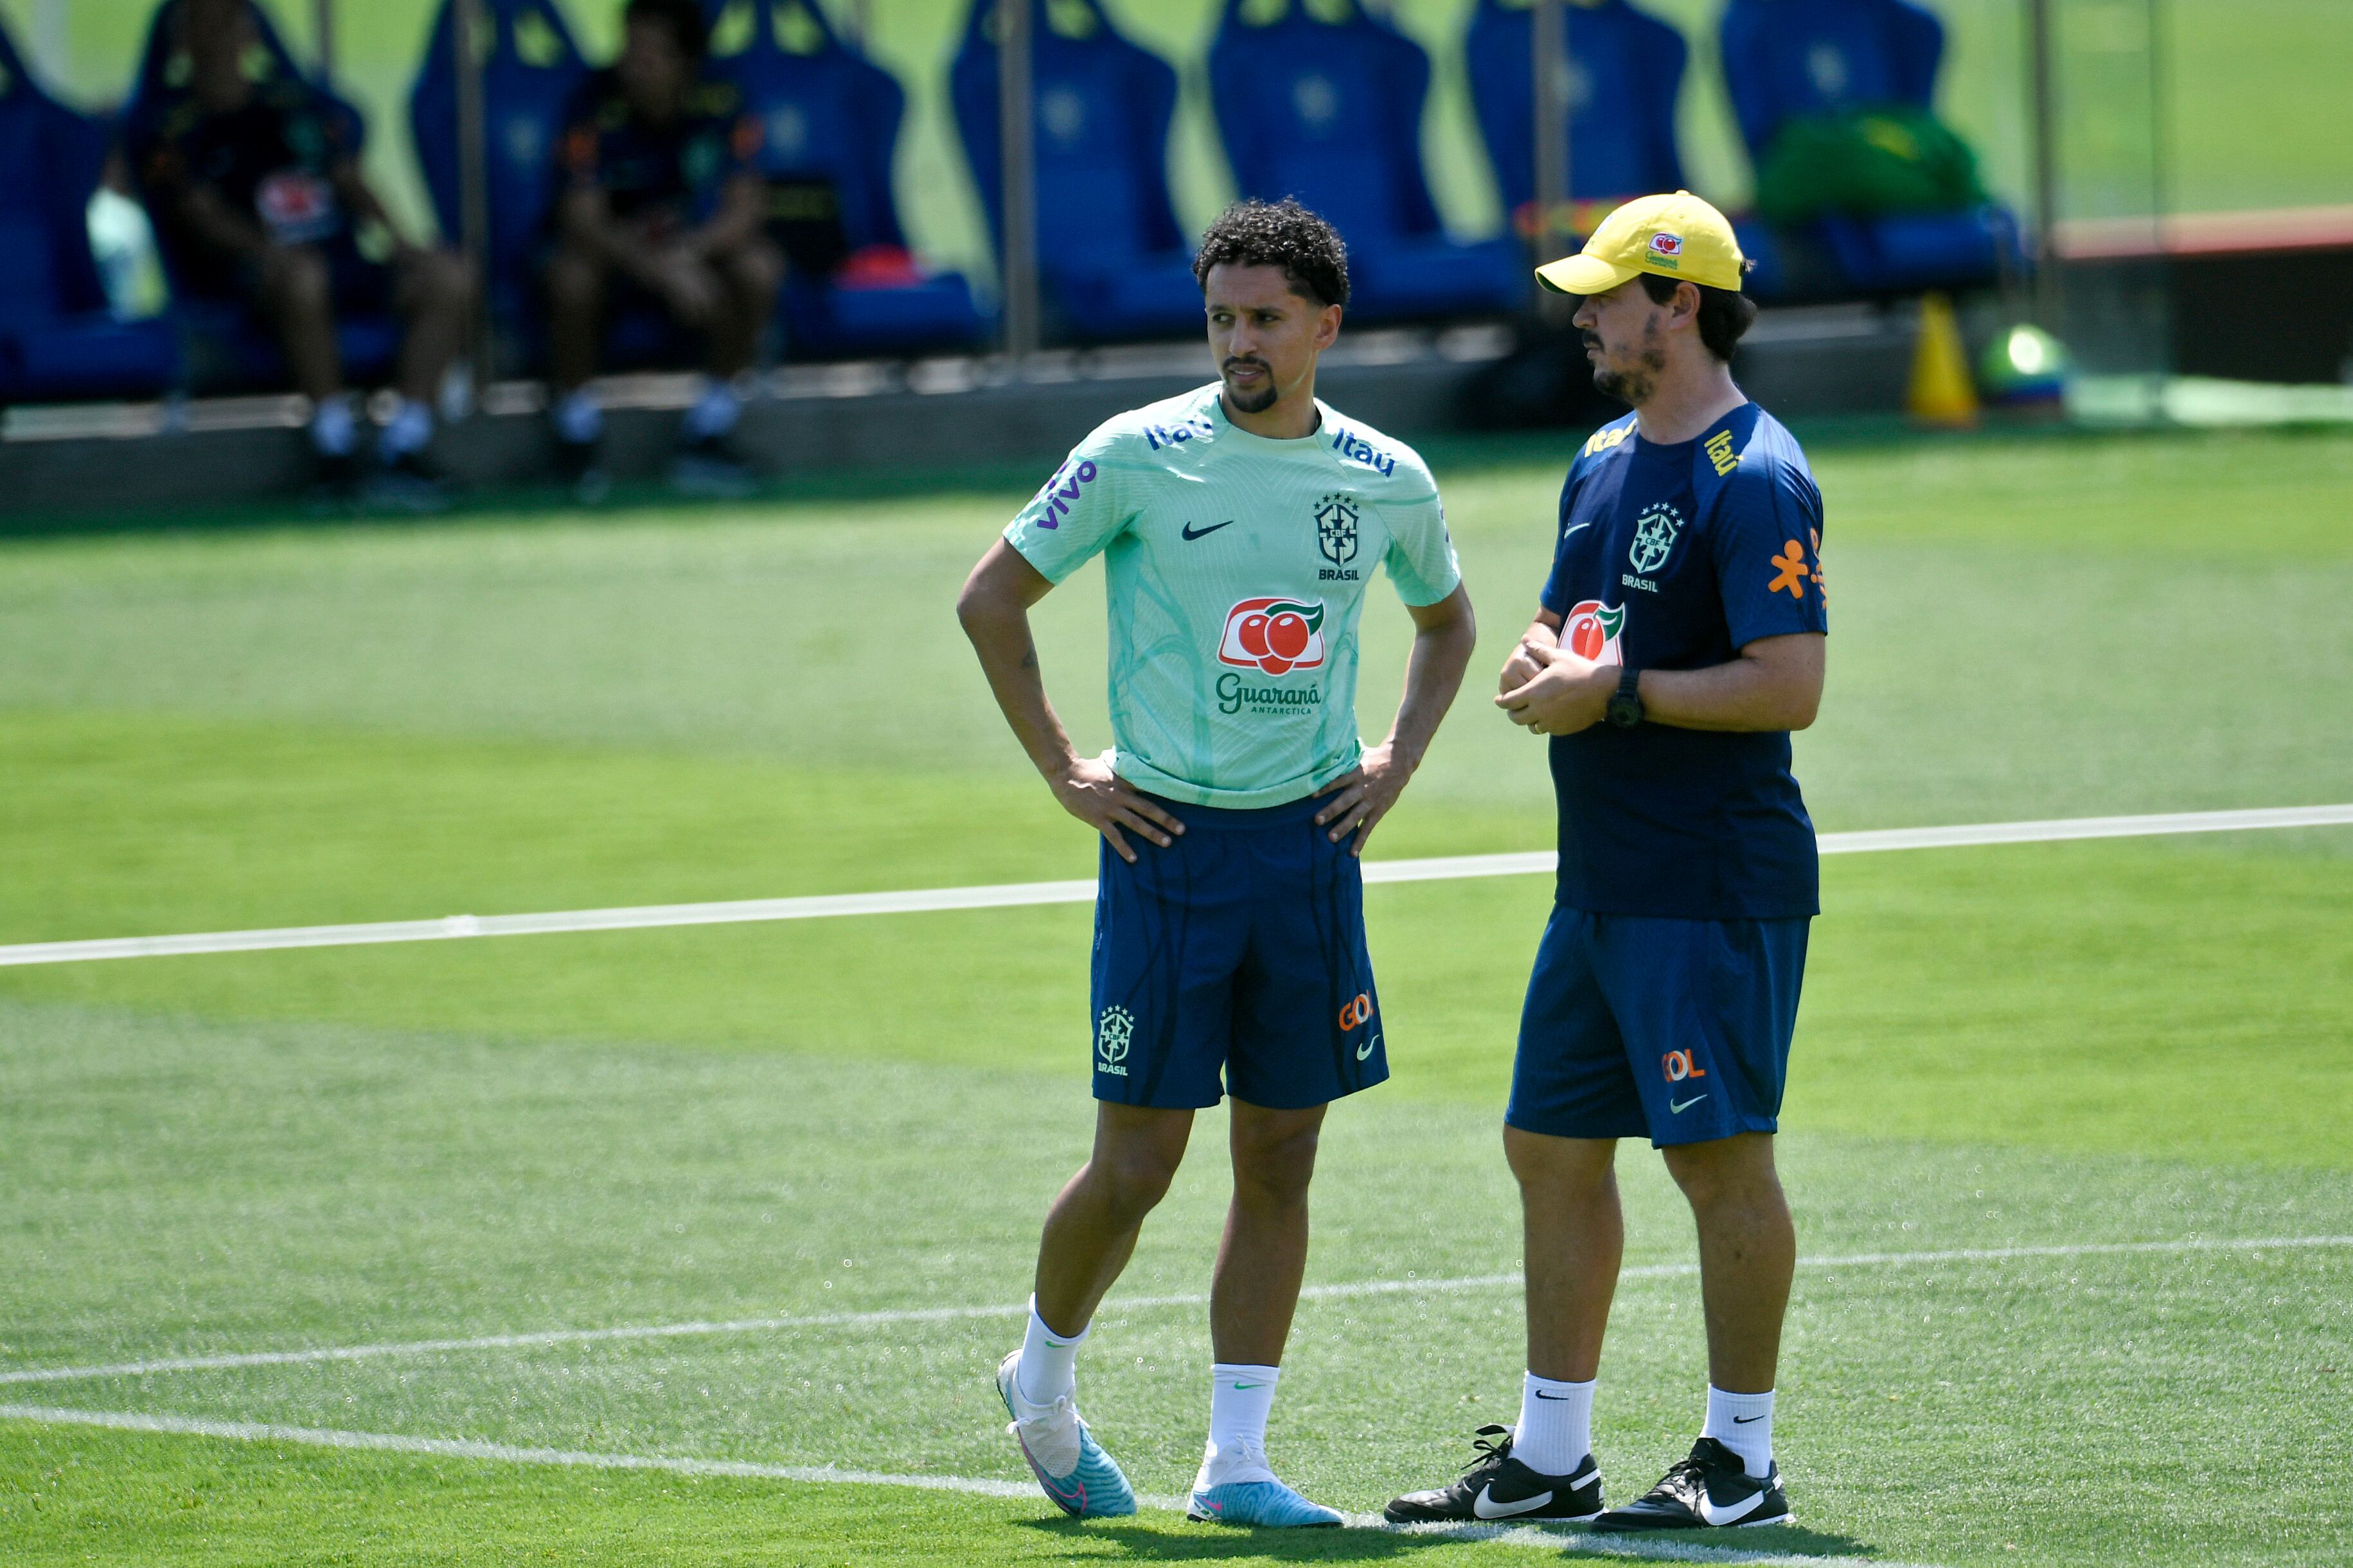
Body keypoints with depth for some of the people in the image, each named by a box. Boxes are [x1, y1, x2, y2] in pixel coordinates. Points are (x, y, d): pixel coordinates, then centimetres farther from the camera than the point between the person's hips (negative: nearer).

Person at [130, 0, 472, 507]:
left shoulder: (299, 101, 23)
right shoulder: (167, 128, 7)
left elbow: (349, 180, 18)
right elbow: (200, 214, -7)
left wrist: (394, 239, -2)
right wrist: (267, 250, -25)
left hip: (342, 261, 6)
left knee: (448, 276, -18)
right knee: (302, 274, -41)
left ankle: (403, 449, -25)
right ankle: (336, 451, -38)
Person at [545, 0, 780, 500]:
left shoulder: (721, 106, -14)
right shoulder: (597, 106, -20)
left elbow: (747, 208, -17)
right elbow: (583, 221, -26)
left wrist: (686, 252, -36)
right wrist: (659, 271, -42)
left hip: (694, 251, 2)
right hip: (611, 252, -2)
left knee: (757, 267, -28)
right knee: (571, 277, -36)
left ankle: (708, 432, -11)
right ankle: (577, 429, -12)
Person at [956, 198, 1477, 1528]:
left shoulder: (1387, 482, 4)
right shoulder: (1139, 458, -7)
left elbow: (1447, 619, 24)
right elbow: (992, 599, 1)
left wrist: (1401, 758, 10)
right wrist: (1063, 769, -3)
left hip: (1312, 844, 3)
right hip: (1170, 841, -3)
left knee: (1280, 1160, 3)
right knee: (1137, 1162, -2)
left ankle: (1236, 1460, 9)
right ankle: (1045, 1378, 24)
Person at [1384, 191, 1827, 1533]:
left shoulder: (1755, 481, -14)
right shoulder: (1603, 460, 15)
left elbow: (1790, 685, -21)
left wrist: (1621, 695, -17)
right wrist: (1548, 663, 1)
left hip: (1715, 891, -10)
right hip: (1601, 874, 10)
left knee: (1721, 1157, -5)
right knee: (1552, 1147, 11)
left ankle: (1744, 1461, 3)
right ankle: (1549, 1454, 19)